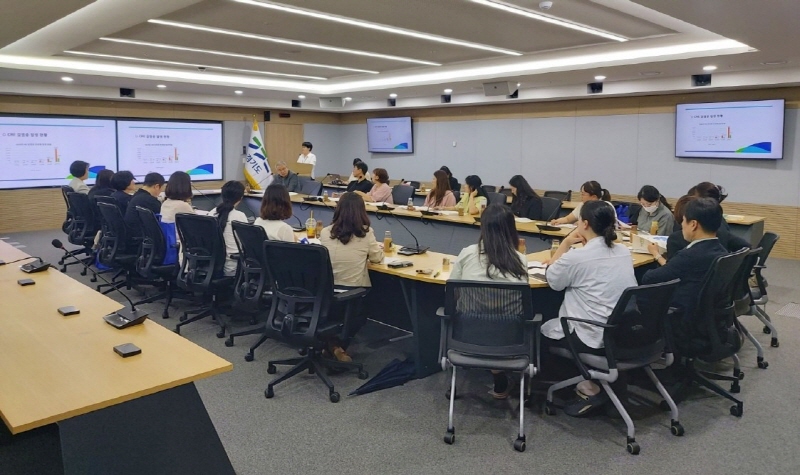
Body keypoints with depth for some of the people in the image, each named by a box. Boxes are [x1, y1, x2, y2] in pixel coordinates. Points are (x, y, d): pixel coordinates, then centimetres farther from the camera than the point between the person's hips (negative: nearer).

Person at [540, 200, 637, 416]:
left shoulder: (576, 257, -18)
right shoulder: (624, 252, 4)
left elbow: (552, 279, -1)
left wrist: (566, 243, 1)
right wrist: (586, 244, 13)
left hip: (596, 340, -7)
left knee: (543, 330, 19)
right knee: (558, 323, 27)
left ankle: (589, 387, 19)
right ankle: (593, 378, 17)